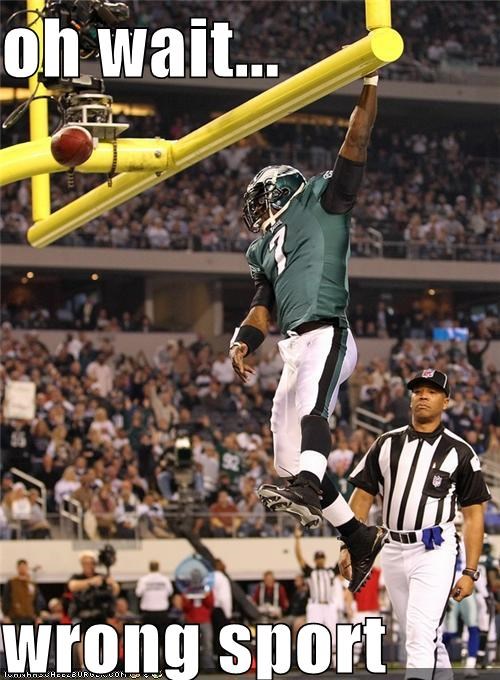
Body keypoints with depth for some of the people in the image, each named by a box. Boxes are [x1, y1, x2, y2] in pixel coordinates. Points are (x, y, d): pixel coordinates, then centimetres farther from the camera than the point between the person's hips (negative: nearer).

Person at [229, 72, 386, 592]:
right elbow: (265, 302, 23)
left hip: (325, 336, -9)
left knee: (308, 408, -37)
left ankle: (307, 491, -62)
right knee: (288, 460, 6)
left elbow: (354, 148, -1)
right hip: (295, 349, 9)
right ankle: (362, 537, 14)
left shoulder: (319, 203, 9)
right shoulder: (263, 250, 29)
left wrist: (369, 89, -11)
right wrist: (244, 339, 4)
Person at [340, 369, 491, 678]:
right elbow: (363, 496, 11)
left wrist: (471, 572, -6)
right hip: (393, 551, 5)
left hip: (434, 551, -5)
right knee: (427, 638, 13)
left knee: (421, 637, -17)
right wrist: (349, 546, 0)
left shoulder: (460, 452, -1)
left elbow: (473, 514, 0)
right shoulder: (387, 443, 9)